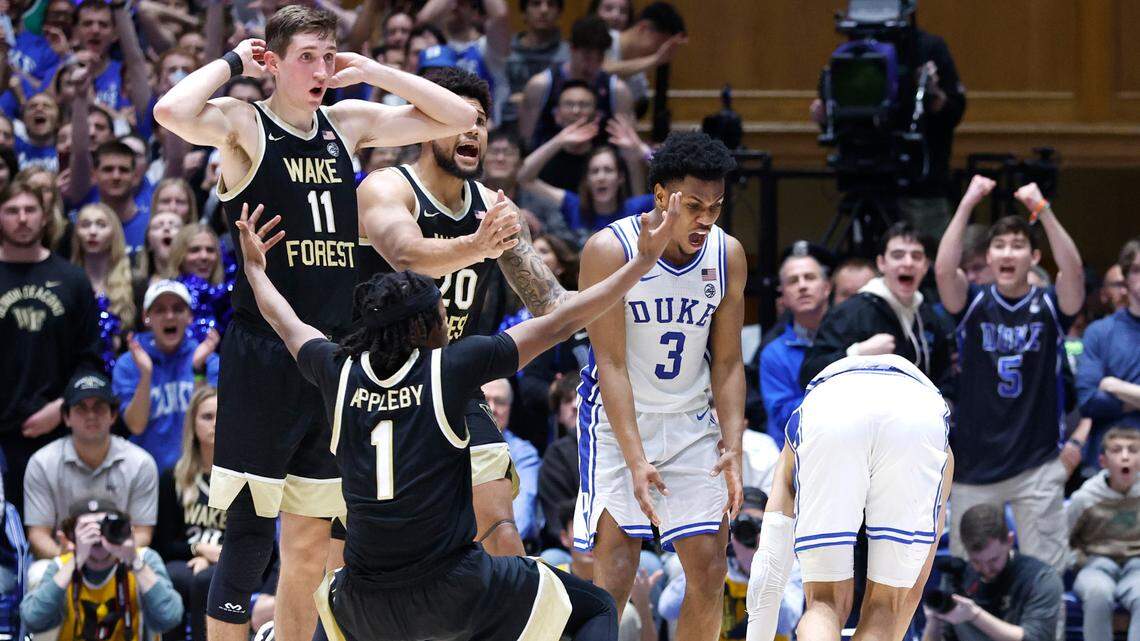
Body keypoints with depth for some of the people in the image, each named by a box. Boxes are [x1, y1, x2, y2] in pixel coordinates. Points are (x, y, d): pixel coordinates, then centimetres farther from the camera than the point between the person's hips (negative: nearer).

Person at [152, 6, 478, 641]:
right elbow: (172, 112, -27)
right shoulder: (243, 124, -6)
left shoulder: (350, 123, 10)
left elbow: (460, 118, 12)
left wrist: (368, 71, 5)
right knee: (249, 535, -7)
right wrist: (232, 62, -11)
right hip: (263, 358, -6)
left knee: (309, 547, 10)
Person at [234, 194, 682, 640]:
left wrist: (254, 267, 44)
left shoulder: (341, 372, 3)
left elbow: (286, 325, 25)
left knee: (331, 597, 41)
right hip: (456, 595, -4)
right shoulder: (452, 368, -7)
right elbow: (560, 325, -2)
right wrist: (644, 259, 5)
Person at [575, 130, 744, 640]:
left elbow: (727, 363, 2)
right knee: (614, 571, -12)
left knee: (709, 569, 1)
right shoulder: (610, 249, -19)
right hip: (619, 421, -4)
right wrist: (635, 459, -26)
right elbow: (610, 363, -19)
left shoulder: (728, 255, -5)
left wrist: (733, 448, -10)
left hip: (691, 424, 4)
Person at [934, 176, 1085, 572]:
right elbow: (944, 270, -16)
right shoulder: (974, 304, 3)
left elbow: (1074, 271, -18)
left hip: (1038, 465, -1)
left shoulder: (1049, 307, 2)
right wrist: (967, 204, -22)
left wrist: (1043, 211, -27)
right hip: (975, 463, 1)